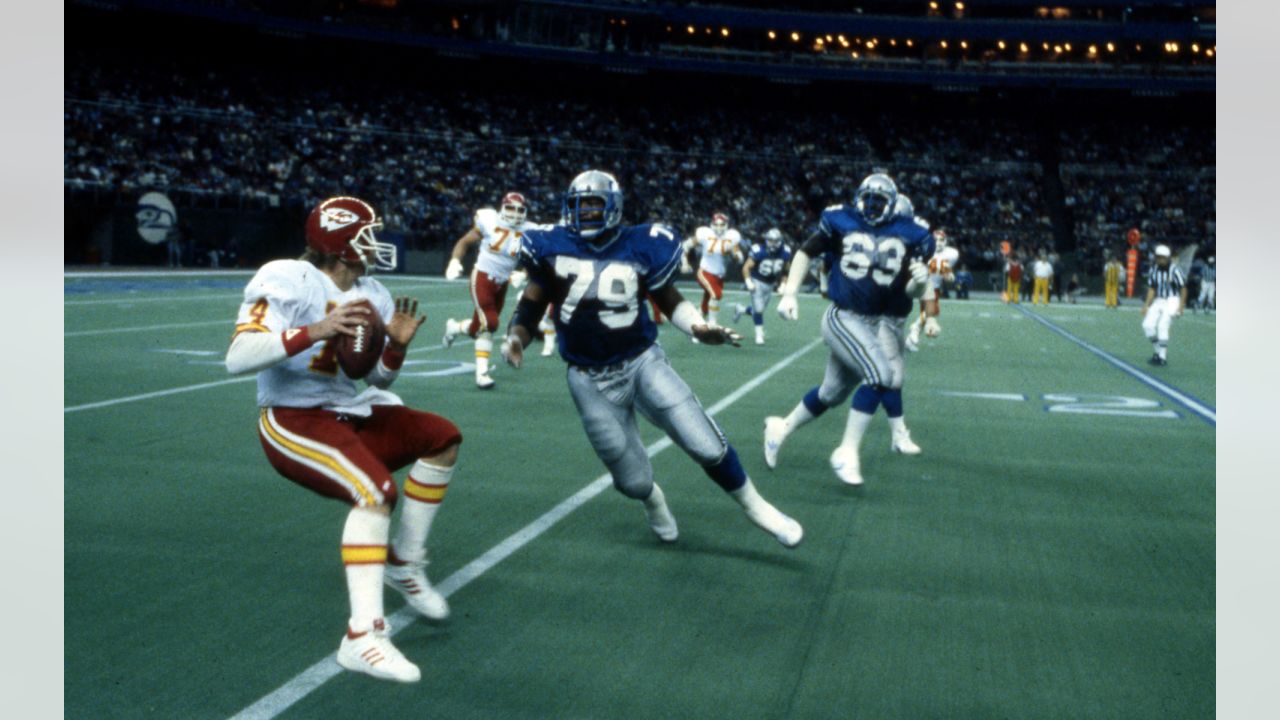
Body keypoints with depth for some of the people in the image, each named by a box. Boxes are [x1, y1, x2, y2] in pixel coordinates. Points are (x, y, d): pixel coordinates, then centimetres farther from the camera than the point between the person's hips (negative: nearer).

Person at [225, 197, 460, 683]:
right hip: (293, 421, -8)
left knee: (443, 438, 3)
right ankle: (362, 636, -28)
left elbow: (377, 381, 15)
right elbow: (237, 358, -28)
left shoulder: (372, 298, 7)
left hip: (351, 415, 8)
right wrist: (316, 330, -36)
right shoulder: (287, 282, -16)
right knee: (377, 489, -29)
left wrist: (396, 346, -6)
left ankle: (404, 564, 13)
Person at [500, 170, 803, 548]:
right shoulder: (553, 249, -4)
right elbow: (531, 304, 2)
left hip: (643, 362, 0)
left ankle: (755, 507, 18)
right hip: (591, 381, 0)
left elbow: (669, 299, 7)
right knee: (634, 481, 4)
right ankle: (653, 500, 43)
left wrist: (698, 328, -10)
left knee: (707, 446, -8)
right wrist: (515, 337, -18)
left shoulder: (640, 247, -5)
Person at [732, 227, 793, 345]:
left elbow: (785, 269, 6)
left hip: (770, 284, 5)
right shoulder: (759, 251, -24)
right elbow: (746, 267, -18)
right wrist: (748, 282, -29)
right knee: (758, 310, -7)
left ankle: (741, 309, 39)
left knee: (760, 309, 11)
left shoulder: (785, 252, -11)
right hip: (757, 282, -5)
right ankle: (759, 334, 11)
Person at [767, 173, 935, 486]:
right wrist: (789, 294, 1)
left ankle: (781, 428, 37)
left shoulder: (910, 233, 1)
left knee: (832, 393, 14)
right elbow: (806, 253, 10)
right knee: (881, 374, -24)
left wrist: (920, 281, -22)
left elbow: (912, 292, 1)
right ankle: (847, 453, -14)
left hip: (883, 323, 4)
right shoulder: (840, 222, -2)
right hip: (844, 318, -4)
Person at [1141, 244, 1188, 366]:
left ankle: (1162, 357, -12)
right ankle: (1158, 351, 11)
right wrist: (1146, 305, 1)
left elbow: (1183, 289, -9)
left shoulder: (1175, 270, -14)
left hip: (1172, 300, -6)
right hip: (1159, 301, 6)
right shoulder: (1153, 271, 4)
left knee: (1162, 325, -20)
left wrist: (1181, 307, -14)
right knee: (1148, 325, -8)